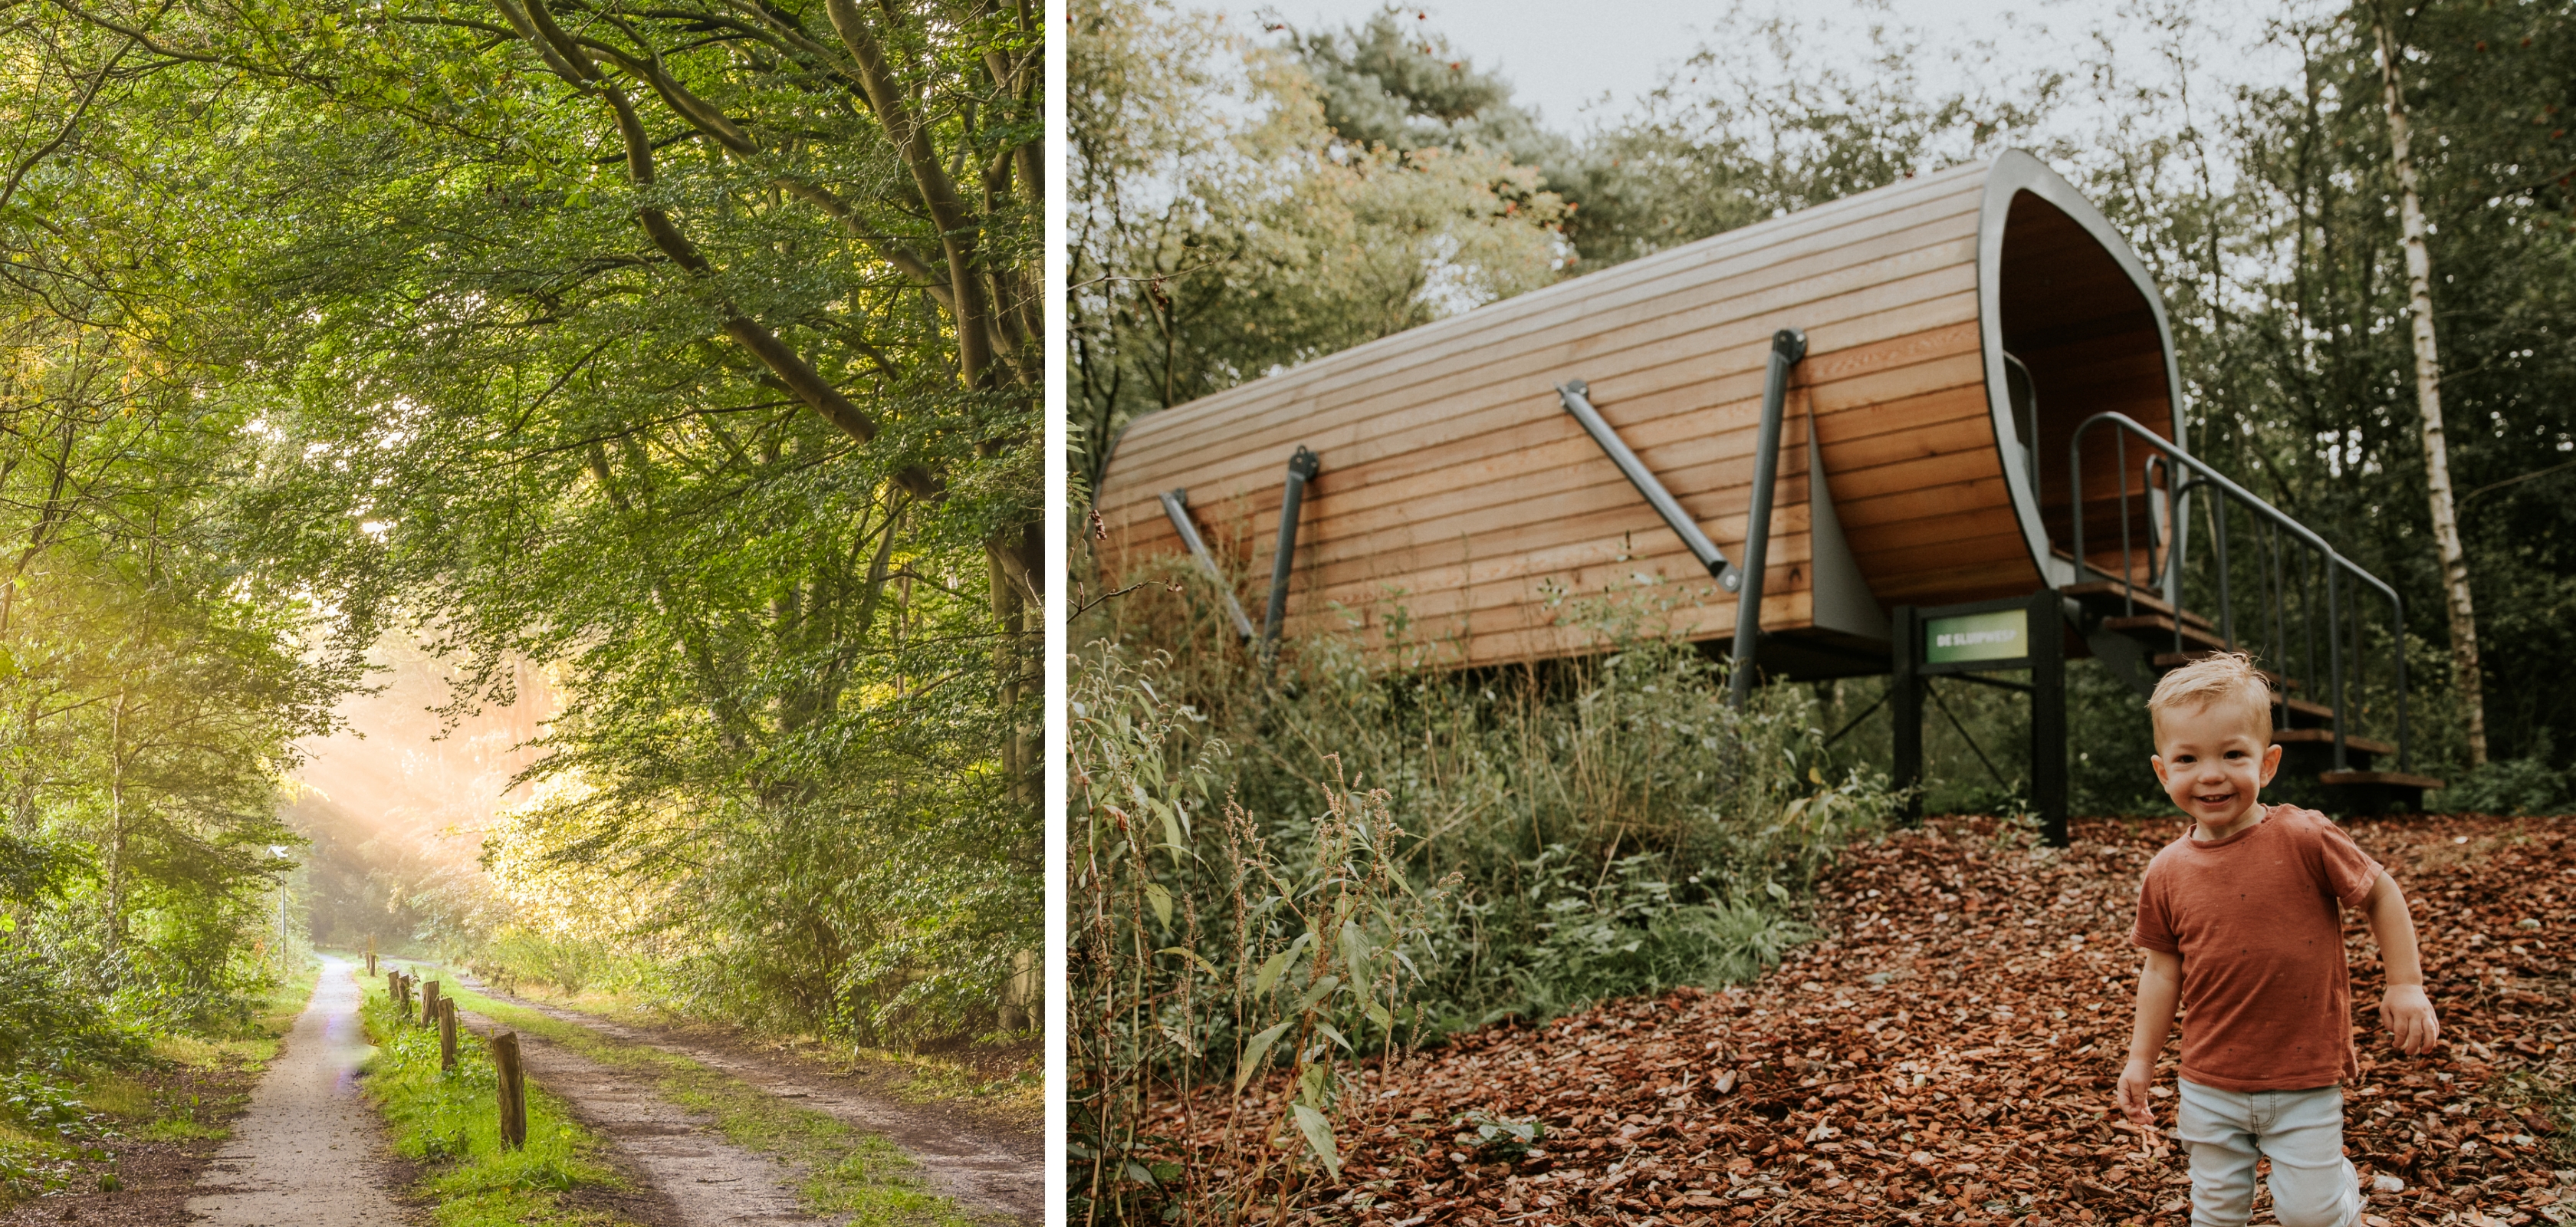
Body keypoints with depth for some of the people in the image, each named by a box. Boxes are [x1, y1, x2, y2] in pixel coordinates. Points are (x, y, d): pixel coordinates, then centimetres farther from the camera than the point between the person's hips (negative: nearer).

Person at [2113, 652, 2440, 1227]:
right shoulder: (2167, 874, -5)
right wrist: (2141, 1058, 8)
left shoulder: (2304, 839, -15)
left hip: (2306, 1078, -3)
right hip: (2211, 1085, 3)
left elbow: (2380, 893, -1)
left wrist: (2405, 984, -2)